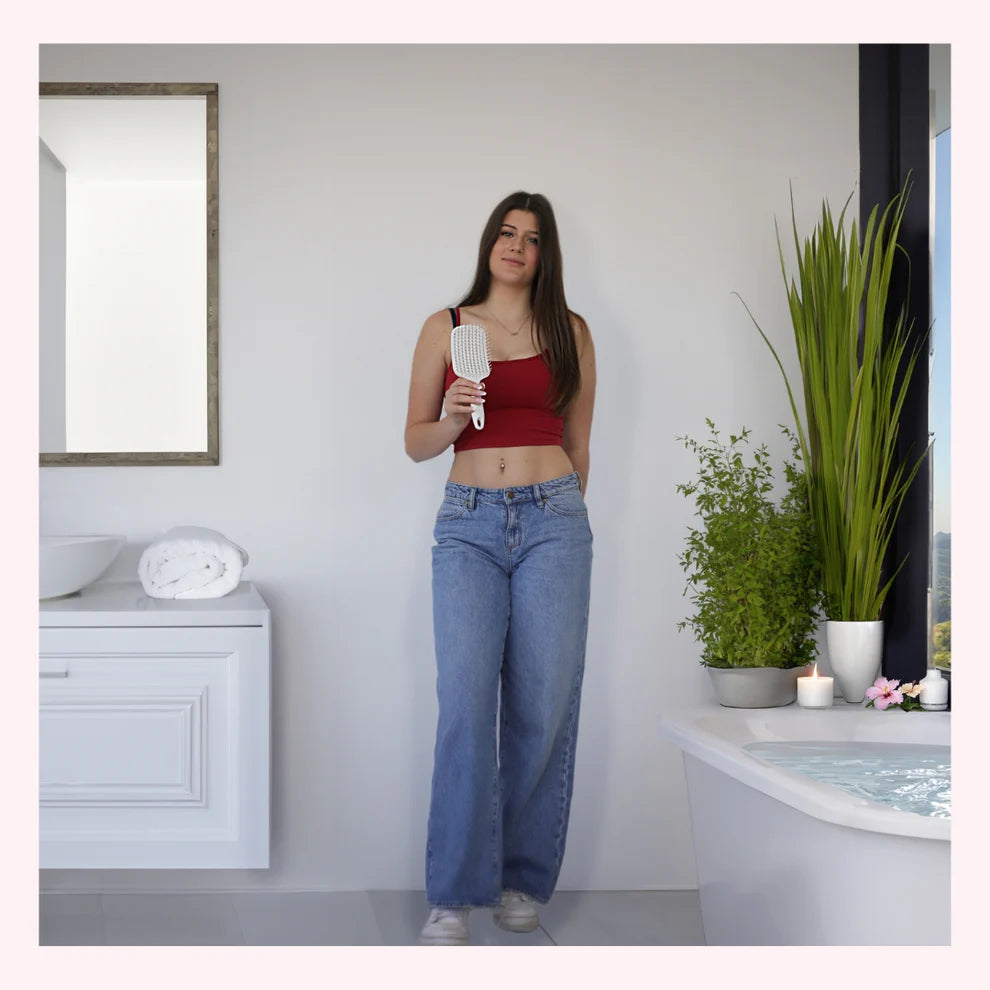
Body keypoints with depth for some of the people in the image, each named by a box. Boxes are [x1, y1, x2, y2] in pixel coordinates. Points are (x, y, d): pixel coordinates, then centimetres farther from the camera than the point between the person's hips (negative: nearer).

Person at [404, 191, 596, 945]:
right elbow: (416, 442, 10)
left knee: (543, 706, -1)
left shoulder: (570, 332, 11)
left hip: (553, 519, 1)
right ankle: (454, 895, -8)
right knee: (466, 701, -12)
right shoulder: (446, 329, 9)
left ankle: (524, 881, 11)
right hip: (469, 522, -1)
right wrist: (452, 419, -10)